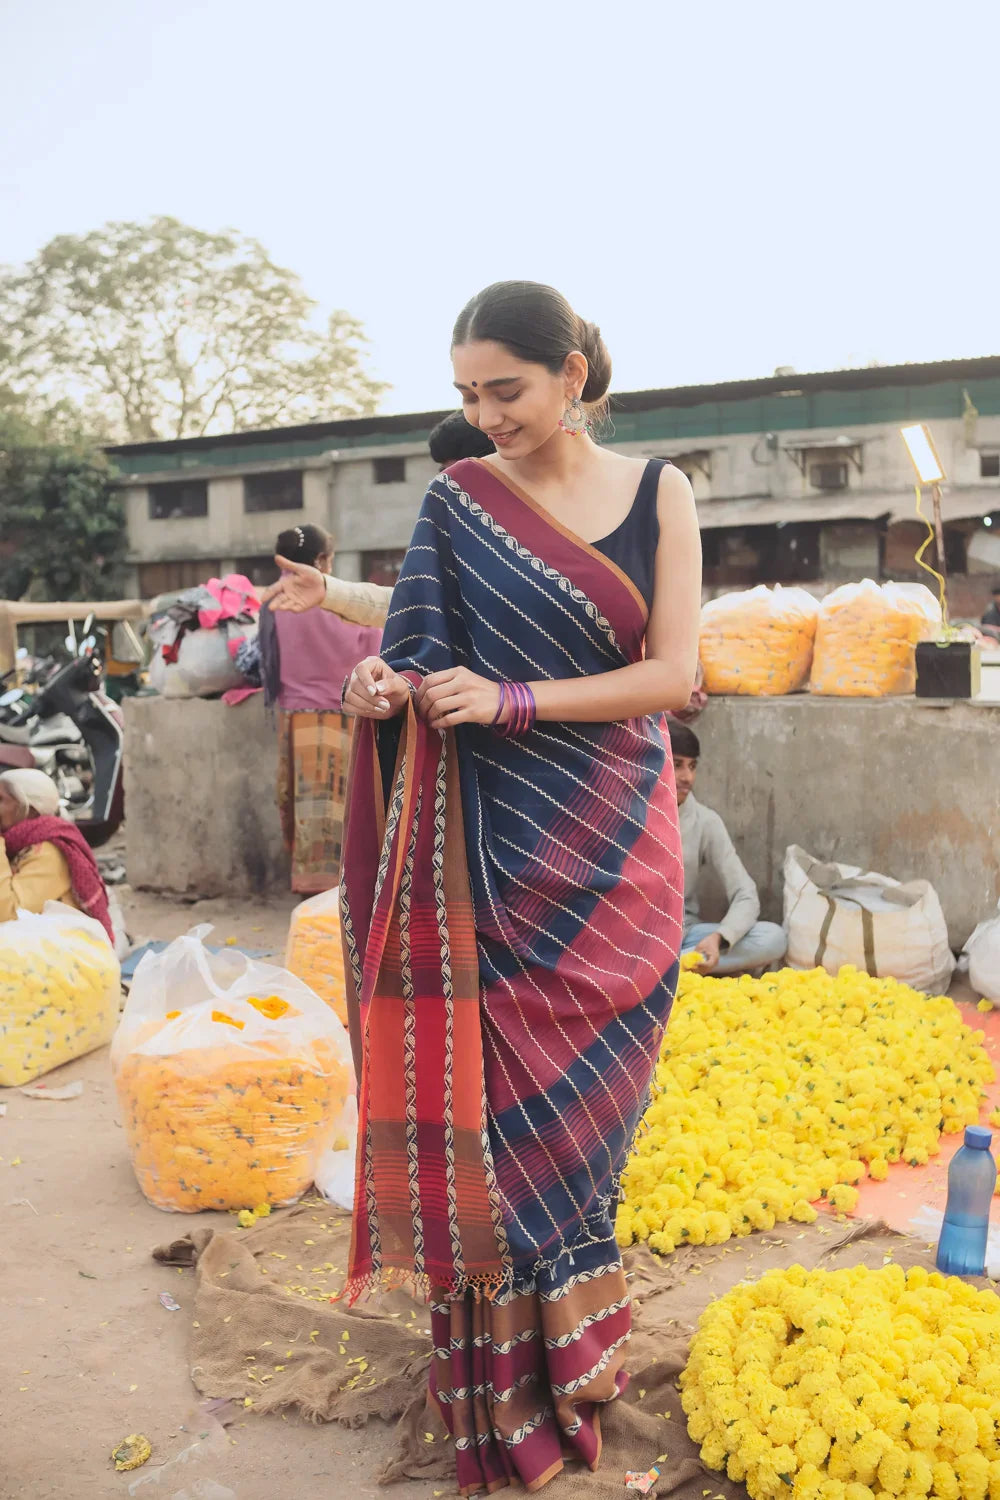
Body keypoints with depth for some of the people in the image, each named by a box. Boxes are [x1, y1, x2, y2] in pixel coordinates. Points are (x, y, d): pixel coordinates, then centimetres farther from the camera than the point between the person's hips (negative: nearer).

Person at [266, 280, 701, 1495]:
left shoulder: (657, 492, 2)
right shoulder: (460, 498, 3)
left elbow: (675, 672, -6)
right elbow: (432, 656, 2)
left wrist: (516, 699, -17)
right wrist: (383, 680, -21)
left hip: (613, 847, 1)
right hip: (496, 845, 0)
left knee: (576, 1096, 7)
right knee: (504, 1091, 1)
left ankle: (572, 1334, 30)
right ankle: (512, 1385, 17)